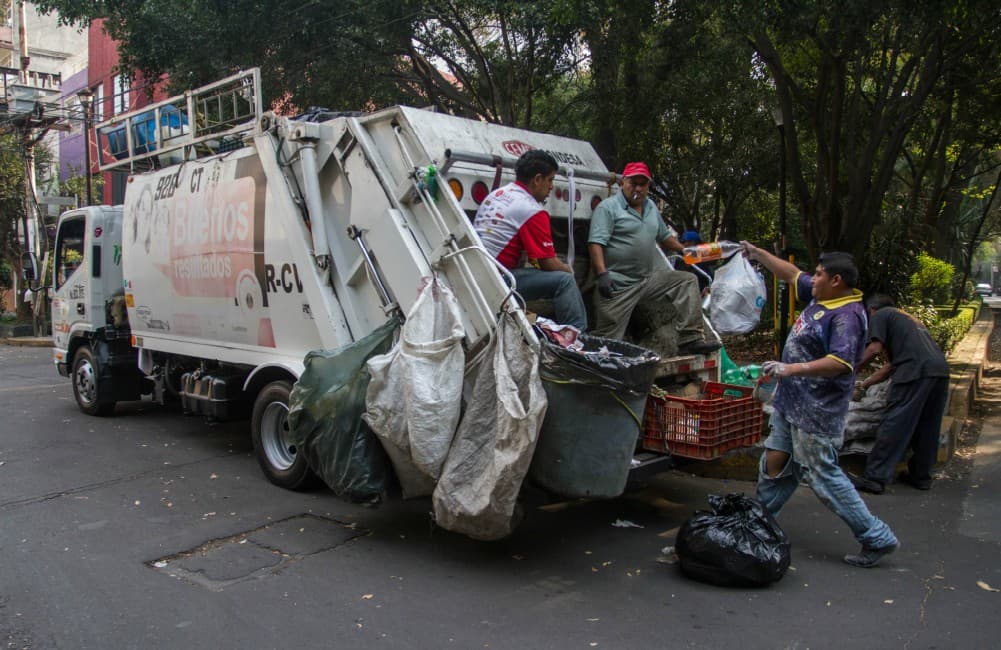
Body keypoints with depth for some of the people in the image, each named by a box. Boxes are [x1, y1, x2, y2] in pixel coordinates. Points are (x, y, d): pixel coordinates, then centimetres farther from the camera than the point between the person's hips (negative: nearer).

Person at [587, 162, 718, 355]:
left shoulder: (651, 207, 18)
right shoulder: (608, 207, -6)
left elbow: (664, 236, 31)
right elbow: (596, 243, -17)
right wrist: (602, 274, -28)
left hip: (649, 279, 7)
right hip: (618, 286, -7)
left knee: (688, 281, -3)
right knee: (607, 339, -13)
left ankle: (690, 340, -7)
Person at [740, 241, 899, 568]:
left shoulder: (847, 315, -20)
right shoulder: (821, 296, 8)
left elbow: (840, 362, -30)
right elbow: (792, 274, 23)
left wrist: (792, 369, -33)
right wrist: (758, 254, 25)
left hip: (816, 412, -10)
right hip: (790, 404, 10)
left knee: (824, 475, -4)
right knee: (773, 465, 16)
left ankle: (877, 538, 8)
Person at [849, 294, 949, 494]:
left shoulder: (879, 316, 13)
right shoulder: (908, 318, 36)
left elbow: (874, 348, -4)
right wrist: (865, 384, 38)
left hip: (916, 371, -8)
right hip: (941, 368, 8)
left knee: (894, 426, -7)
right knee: (927, 428, 16)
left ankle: (875, 478, -5)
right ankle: (921, 476, 24)